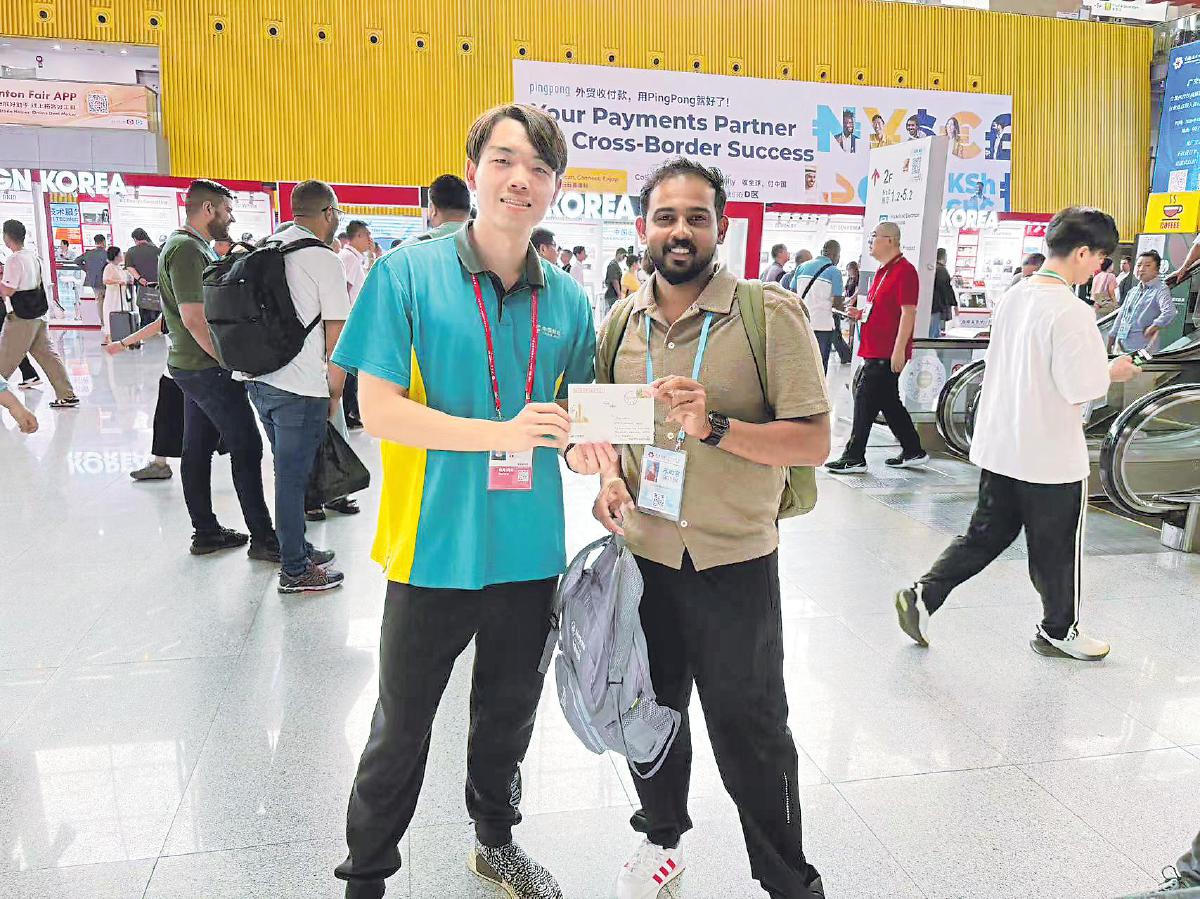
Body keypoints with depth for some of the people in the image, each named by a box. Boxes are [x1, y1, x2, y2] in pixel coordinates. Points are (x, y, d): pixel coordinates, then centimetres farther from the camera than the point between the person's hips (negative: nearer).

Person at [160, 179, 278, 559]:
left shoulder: (194, 246, 16)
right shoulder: (187, 249, -16)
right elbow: (194, 317, -23)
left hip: (194, 366, 10)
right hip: (207, 368, -10)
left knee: (198, 448, 12)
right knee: (246, 448, -6)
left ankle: (205, 531, 21)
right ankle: (262, 538, 0)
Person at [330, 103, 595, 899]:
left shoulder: (568, 299, 2)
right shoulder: (408, 274, -10)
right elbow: (379, 408, -15)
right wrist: (500, 433, -24)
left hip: (532, 553, 4)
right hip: (436, 549, -4)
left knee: (509, 717, 23)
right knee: (401, 729, 14)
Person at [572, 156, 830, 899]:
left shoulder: (771, 314, -12)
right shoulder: (621, 321, 4)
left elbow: (814, 442, -16)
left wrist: (715, 427, -28)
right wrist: (608, 474, -3)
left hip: (735, 564, -4)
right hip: (643, 557, 5)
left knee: (750, 733, 9)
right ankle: (663, 837, 48)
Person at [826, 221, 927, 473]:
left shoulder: (904, 271, -12)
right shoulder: (883, 271, 18)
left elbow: (908, 313, -18)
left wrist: (899, 350, -22)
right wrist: (861, 313, 10)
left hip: (888, 353, -10)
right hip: (875, 349, 10)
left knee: (865, 400, -7)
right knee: (889, 402, 14)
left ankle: (854, 457, 0)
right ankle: (913, 452, 24)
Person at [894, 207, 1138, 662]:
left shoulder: (1013, 297, 6)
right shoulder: (1071, 311, -20)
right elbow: (1079, 386, -20)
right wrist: (1112, 372, 0)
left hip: (998, 446, 7)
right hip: (1050, 454, -7)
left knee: (986, 534, 17)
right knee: (1057, 548, 12)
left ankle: (921, 596, 8)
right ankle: (1059, 631, 30)